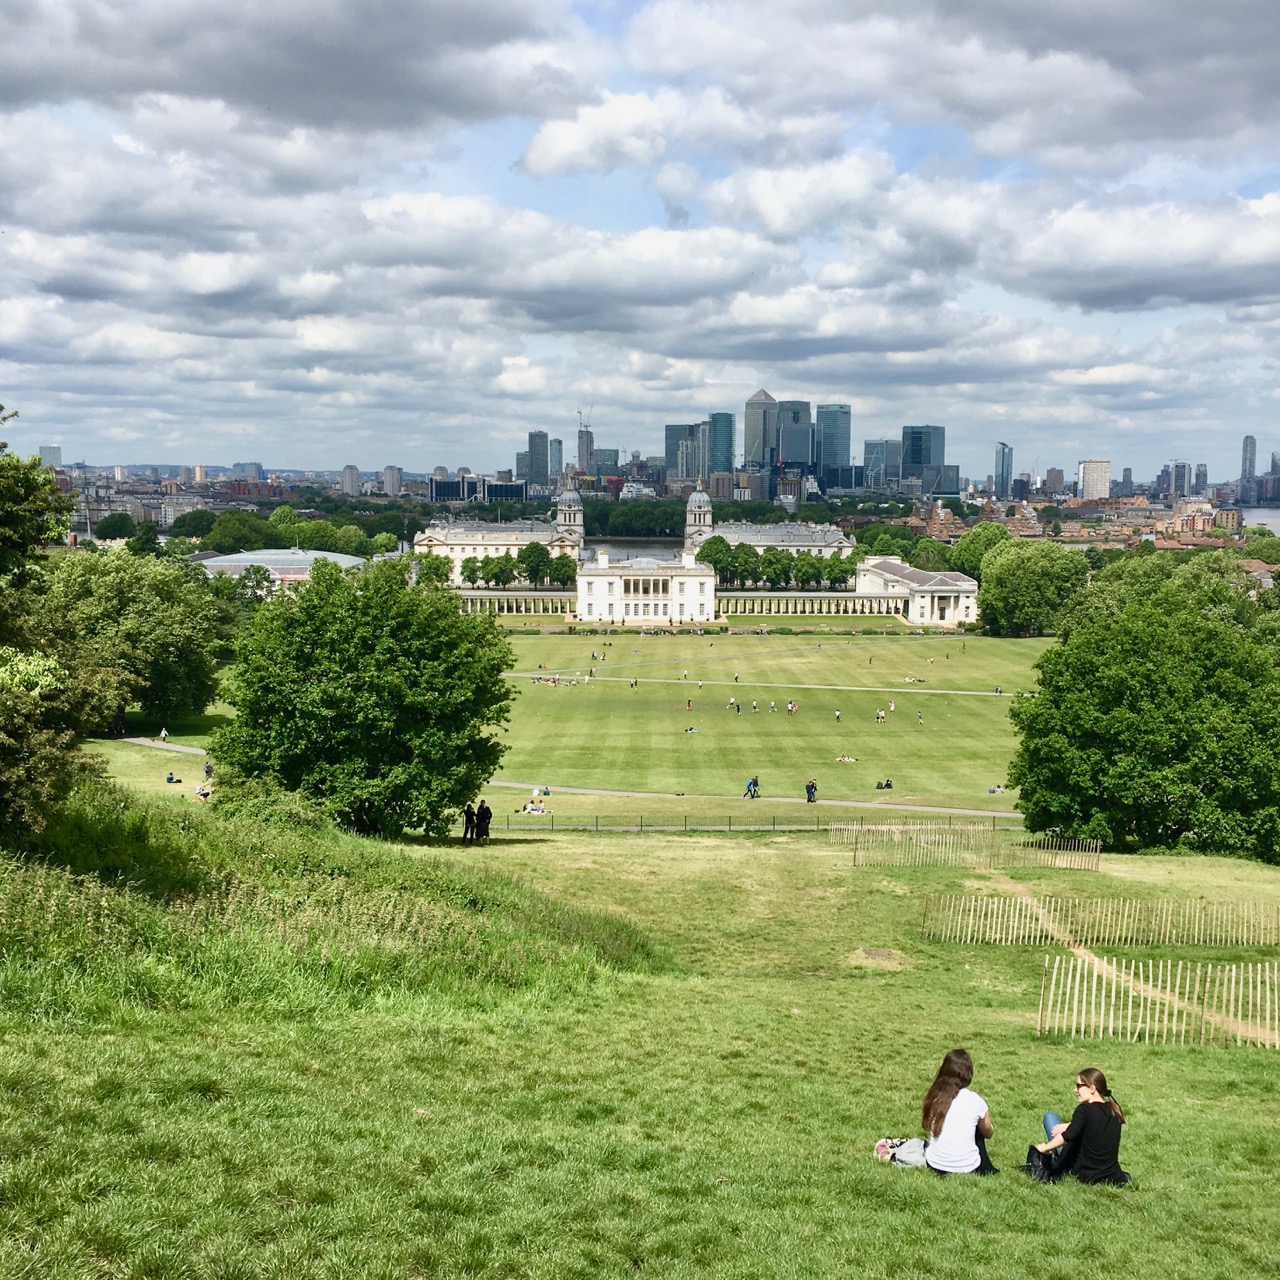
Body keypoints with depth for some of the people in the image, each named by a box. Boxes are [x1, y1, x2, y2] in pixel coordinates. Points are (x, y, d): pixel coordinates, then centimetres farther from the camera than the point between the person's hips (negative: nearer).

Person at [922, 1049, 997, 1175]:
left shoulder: (934, 1096, -5)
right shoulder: (975, 1101, -12)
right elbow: (988, 1133, 6)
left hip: (934, 1165, 3)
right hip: (966, 1169, -3)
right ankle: (985, 1171, 27)